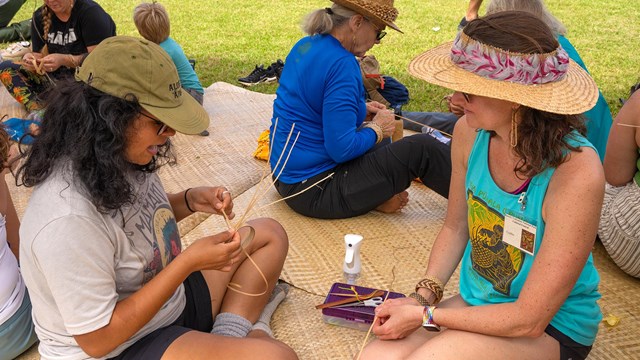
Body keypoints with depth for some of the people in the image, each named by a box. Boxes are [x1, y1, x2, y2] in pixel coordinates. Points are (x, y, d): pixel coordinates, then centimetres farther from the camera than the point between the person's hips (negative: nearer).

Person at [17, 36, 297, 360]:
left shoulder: (118, 156, -7)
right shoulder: (69, 219, -33)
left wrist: (190, 201, -7)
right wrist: (189, 262, -26)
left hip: (171, 300, 9)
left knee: (269, 233, 12)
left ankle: (231, 331, 0)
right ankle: (243, 328, 2)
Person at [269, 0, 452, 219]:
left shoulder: (306, 45, 5)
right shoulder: (342, 64, -22)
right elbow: (341, 149, -25)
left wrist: (359, 110, 10)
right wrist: (376, 129, -6)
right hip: (314, 191, -10)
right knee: (422, 148, -10)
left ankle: (376, 196, 8)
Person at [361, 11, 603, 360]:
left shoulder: (575, 172, -28)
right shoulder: (469, 132, -13)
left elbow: (529, 319, -21)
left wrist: (425, 317, -18)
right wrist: (423, 294, -8)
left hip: (550, 326, -4)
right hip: (475, 302, 4)